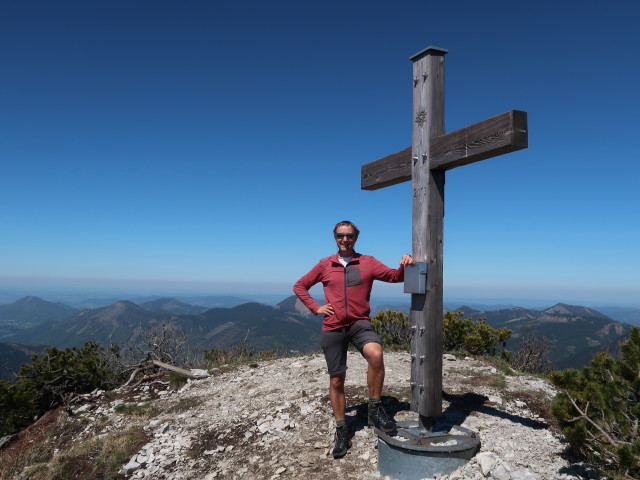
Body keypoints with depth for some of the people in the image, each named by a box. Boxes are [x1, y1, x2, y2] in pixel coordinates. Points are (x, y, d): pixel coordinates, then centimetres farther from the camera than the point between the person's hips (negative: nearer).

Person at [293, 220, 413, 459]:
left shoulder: (367, 262, 3)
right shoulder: (324, 265, 6)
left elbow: (393, 276, -9)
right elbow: (299, 286, 14)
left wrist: (403, 266, -30)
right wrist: (316, 307, 2)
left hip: (360, 323, -1)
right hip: (332, 328, 2)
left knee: (375, 354, -32)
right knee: (336, 379, 7)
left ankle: (375, 409, -11)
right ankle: (341, 431, 24)